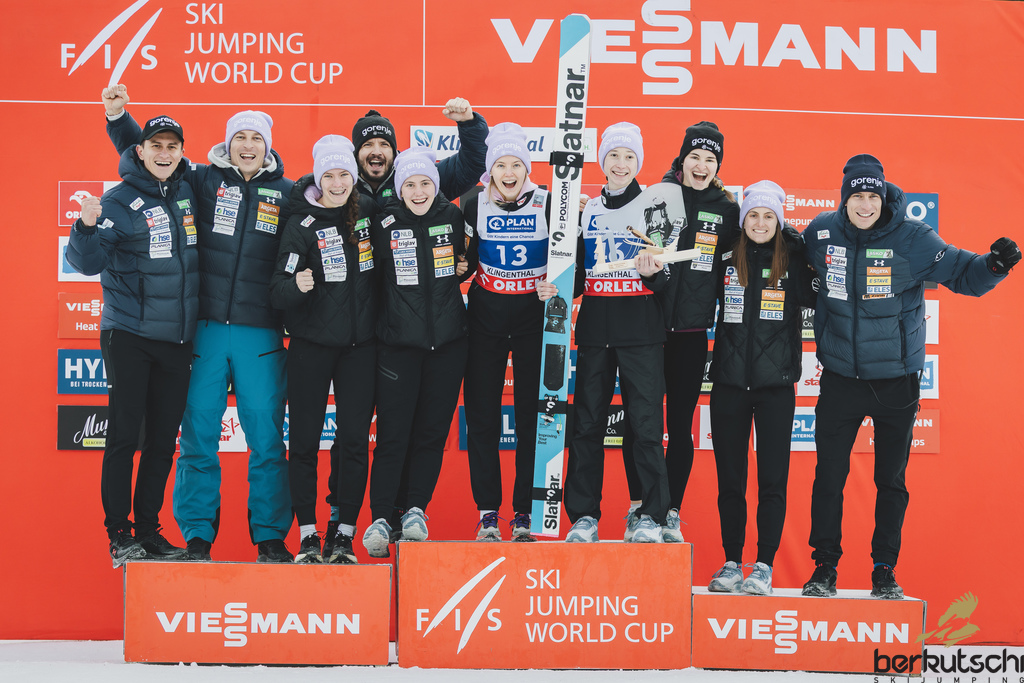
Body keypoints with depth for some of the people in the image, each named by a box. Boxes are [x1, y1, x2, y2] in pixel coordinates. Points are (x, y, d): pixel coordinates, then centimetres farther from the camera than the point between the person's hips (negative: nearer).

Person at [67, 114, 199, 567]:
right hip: (129, 336, -5)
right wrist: (87, 227, -32)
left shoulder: (189, 192, 8)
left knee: (164, 441, 8)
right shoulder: (120, 201, -6)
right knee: (124, 435, -3)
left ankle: (149, 531, 18)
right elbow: (88, 263, -15)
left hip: (177, 339, 5)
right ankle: (119, 534, 7)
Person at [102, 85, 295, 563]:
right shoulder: (204, 181, 8)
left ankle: (271, 537, 12)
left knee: (266, 437, 2)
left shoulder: (285, 193, 9)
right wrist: (118, 116, -2)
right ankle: (197, 537, 13)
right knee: (198, 436, 3)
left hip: (261, 333, 0)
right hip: (204, 329, 0)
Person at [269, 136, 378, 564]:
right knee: (304, 439, 0)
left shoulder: (369, 212, 3)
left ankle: (344, 535, 10)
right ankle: (307, 535, 10)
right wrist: (297, 285, -33)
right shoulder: (302, 224, -7)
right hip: (311, 344, -2)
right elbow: (278, 293, -13)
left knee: (354, 438, 2)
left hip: (360, 344, 3)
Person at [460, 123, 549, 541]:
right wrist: (460, 268, -9)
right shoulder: (475, 206, 3)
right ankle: (487, 512, 10)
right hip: (487, 317, 1)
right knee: (481, 413, 1)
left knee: (531, 414, 1)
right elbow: (467, 260, 12)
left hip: (534, 318, -1)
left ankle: (525, 512, 9)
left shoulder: (547, 205, -2)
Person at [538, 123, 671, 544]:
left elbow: (665, 280, 1)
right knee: (586, 422, 3)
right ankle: (583, 516, 11)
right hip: (594, 330, 3)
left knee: (645, 424, -5)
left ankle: (651, 516, 4)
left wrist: (652, 272, -21)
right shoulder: (587, 209, 12)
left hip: (641, 332, -3)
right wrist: (557, 288, -2)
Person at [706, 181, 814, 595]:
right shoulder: (725, 262, 6)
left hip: (776, 386, -1)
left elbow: (815, 298, -6)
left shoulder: (793, 263, 2)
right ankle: (731, 564, 15)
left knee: (772, 480, -2)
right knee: (729, 480, 6)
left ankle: (764, 567, 5)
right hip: (729, 384, 2)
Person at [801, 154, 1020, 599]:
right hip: (840, 378, 1)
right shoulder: (822, 232, -3)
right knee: (829, 476, 4)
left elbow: (961, 273, -12)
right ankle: (824, 567, 16)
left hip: (897, 381, -1)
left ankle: (884, 571, 19)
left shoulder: (913, 239, -11)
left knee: (891, 480, 8)